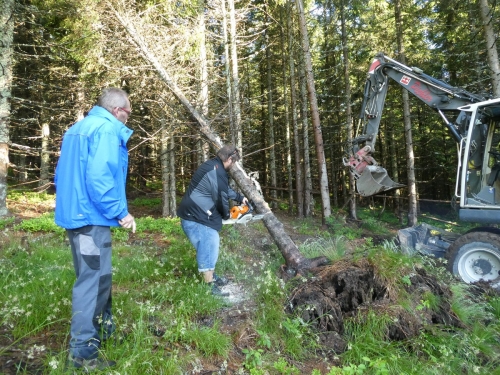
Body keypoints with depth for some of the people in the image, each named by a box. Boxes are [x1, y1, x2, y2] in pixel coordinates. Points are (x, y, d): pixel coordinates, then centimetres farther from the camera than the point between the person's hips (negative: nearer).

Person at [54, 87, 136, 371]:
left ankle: (103, 330, 36)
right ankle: (83, 352, 9)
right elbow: (99, 177, -25)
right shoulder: (107, 129, -13)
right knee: (94, 281, -2)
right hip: (91, 217, -10)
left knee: (96, 278, 20)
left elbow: (63, 175, 22)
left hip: (75, 214, 10)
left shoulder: (78, 128, 18)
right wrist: (121, 212, -17)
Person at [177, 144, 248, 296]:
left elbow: (225, 189, 27)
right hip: (196, 217, -11)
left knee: (209, 246, 21)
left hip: (195, 214, 11)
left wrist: (240, 198, 33)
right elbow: (221, 198, -11)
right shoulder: (218, 173, -20)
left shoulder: (212, 166, 13)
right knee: (209, 248, -5)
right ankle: (210, 286, 5)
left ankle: (211, 276, 35)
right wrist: (226, 215, 7)